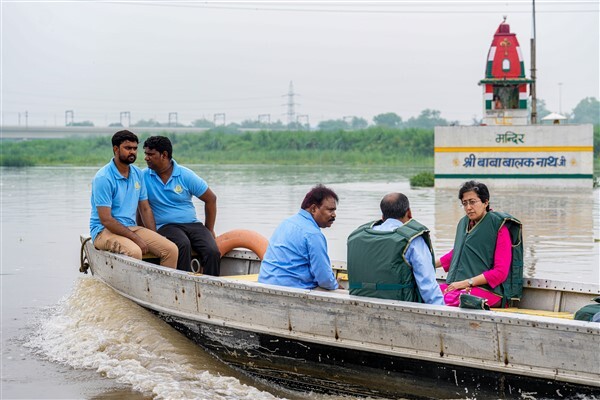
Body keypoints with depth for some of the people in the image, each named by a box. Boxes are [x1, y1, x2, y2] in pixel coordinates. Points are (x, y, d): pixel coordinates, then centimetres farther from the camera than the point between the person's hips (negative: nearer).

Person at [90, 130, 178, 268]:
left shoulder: (137, 174, 10)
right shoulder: (103, 178, -13)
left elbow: (145, 209, 16)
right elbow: (106, 220, -17)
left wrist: (155, 239, 2)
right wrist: (136, 238, -18)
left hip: (132, 228, 7)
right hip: (104, 231, -7)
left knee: (171, 249, -14)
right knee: (134, 251, -36)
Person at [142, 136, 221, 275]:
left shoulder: (186, 175, 1)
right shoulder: (143, 176, 1)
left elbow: (211, 199, 8)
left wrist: (209, 230, 8)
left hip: (192, 224, 2)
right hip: (166, 226, -2)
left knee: (213, 252, -25)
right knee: (183, 244, -36)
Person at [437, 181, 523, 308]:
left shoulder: (499, 227, -5)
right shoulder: (463, 223, 15)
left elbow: (500, 272, -11)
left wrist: (467, 282, -16)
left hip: (488, 290, -7)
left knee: (448, 300, -34)